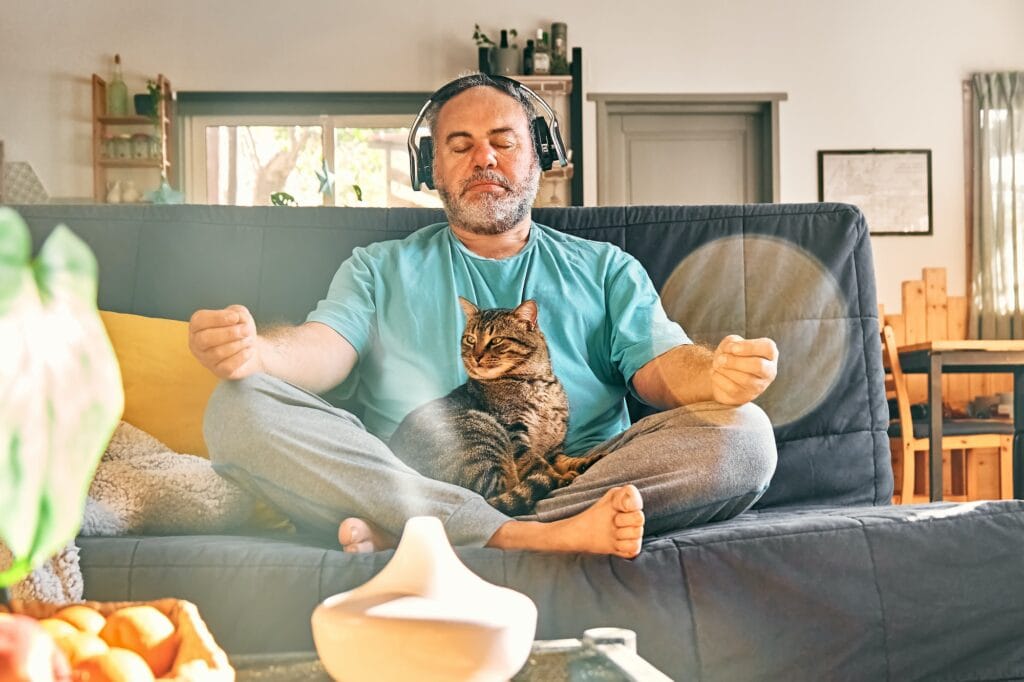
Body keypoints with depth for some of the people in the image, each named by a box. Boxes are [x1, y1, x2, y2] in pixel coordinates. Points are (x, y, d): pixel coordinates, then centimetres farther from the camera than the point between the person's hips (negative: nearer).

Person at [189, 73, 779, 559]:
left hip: (576, 483, 1)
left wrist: (718, 374, -19)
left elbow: (660, 367, 7)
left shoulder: (605, 269, 23)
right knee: (241, 407, -22)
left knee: (743, 433, -24)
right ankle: (534, 539, -34)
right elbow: (325, 350, 4)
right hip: (410, 489, 0)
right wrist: (253, 351, -21)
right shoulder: (381, 270, 23)